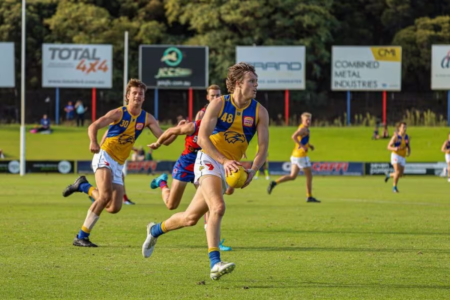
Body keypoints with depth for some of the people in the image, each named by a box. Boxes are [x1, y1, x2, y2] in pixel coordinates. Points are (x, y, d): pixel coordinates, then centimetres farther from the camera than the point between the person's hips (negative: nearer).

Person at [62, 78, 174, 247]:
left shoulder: (147, 118, 5)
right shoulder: (118, 113, -7)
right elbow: (93, 127, -15)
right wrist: (93, 142, -36)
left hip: (118, 165, 6)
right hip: (104, 156, -6)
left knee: (114, 208, 0)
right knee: (106, 195, -27)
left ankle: (83, 186, 23)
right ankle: (81, 237, -19)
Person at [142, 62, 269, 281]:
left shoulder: (260, 112, -1)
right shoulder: (219, 104, -8)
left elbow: (263, 147, -4)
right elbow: (202, 138, -13)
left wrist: (253, 170, -23)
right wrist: (224, 161, -26)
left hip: (230, 168, 4)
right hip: (208, 160, -4)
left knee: (191, 217, 9)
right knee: (218, 208, -28)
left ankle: (156, 230, 36)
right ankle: (215, 264, -29)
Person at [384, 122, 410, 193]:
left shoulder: (407, 137, 5)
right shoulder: (395, 136, -11)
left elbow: (408, 147, 15)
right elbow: (388, 147, -9)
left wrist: (409, 152, -8)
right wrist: (394, 148, -31)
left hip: (402, 157, 6)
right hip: (395, 156, -6)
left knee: (400, 174, 7)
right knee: (398, 172, -21)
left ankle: (389, 175, 37)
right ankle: (394, 187, -4)